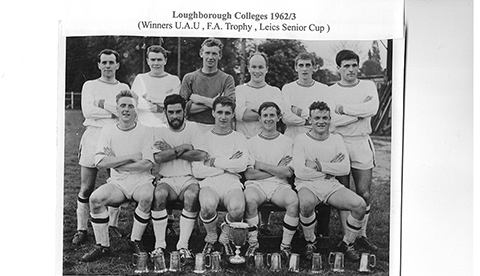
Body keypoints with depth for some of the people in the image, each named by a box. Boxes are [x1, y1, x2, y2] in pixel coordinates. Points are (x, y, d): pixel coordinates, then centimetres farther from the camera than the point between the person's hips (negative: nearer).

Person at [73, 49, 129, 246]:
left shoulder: (124, 88, 13)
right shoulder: (90, 85, 9)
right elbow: (87, 111, -6)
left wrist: (103, 104, -8)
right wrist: (114, 112, -7)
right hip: (93, 135, -1)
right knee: (86, 188, -1)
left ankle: (113, 225, 19)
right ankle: (81, 229, 9)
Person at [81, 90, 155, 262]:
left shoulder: (145, 132, 0)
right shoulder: (108, 131, 6)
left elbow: (147, 164, -12)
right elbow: (100, 163, -6)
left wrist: (114, 162, -10)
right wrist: (131, 157, -12)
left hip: (141, 180, -2)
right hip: (117, 183, 2)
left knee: (146, 196, -34)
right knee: (95, 198, -25)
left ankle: (136, 240, -10)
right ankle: (103, 246, -7)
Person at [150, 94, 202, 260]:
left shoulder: (193, 128, 7)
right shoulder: (159, 131, 8)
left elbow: (199, 156, -8)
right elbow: (158, 158, -9)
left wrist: (171, 149, -8)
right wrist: (183, 148, -8)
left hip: (189, 178, 0)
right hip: (166, 179, 1)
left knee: (191, 196, -33)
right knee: (159, 194, -32)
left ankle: (183, 245, -22)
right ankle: (159, 245, -18)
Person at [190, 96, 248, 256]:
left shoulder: (239, 138, 17)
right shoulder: (202, 139, 13)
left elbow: (242, 165, -2)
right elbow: (197, 171, 0)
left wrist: (213, 162, -4)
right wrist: (228, 165, -2)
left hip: (232, 183, 1)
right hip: (209, 183, 0)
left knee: (238, 208, -33)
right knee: (208, 205, -35)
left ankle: (225, 237, 3)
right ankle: (211, 238, 1)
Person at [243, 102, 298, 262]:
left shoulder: (287, 142, 11)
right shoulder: (252, 142, 10)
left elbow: (288, 173, -2)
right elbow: (249, 174, -1)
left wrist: (260, 165, -3)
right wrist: (277, 169, -4)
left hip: (279, 186, 1)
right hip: (256, 185, 0)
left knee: (293, 201, -32)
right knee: (250, 199, -35)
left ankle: (286, 245, -14)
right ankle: (253, 243, -16)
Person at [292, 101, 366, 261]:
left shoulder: (336, 139, 11)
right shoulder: (301, 140, 0)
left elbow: (345, 169, -3)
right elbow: (300, 172, -12)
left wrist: (318, 165, -12)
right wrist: (330, 167, -6)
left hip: (332, 185, 3)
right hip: (307, 185, -3)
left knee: (360, 204, -20)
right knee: (307, 203, -37)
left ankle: (347, 244, 5)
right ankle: (310, 243, -8)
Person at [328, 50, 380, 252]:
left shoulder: (368, 86, 9)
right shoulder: (330, 91, 5)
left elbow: (372, 108, -11)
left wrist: (343, 108, -12)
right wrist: (359, 112, -12)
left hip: (362, 144, 1)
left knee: (364, 194, 1)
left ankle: (361, 235, 15)